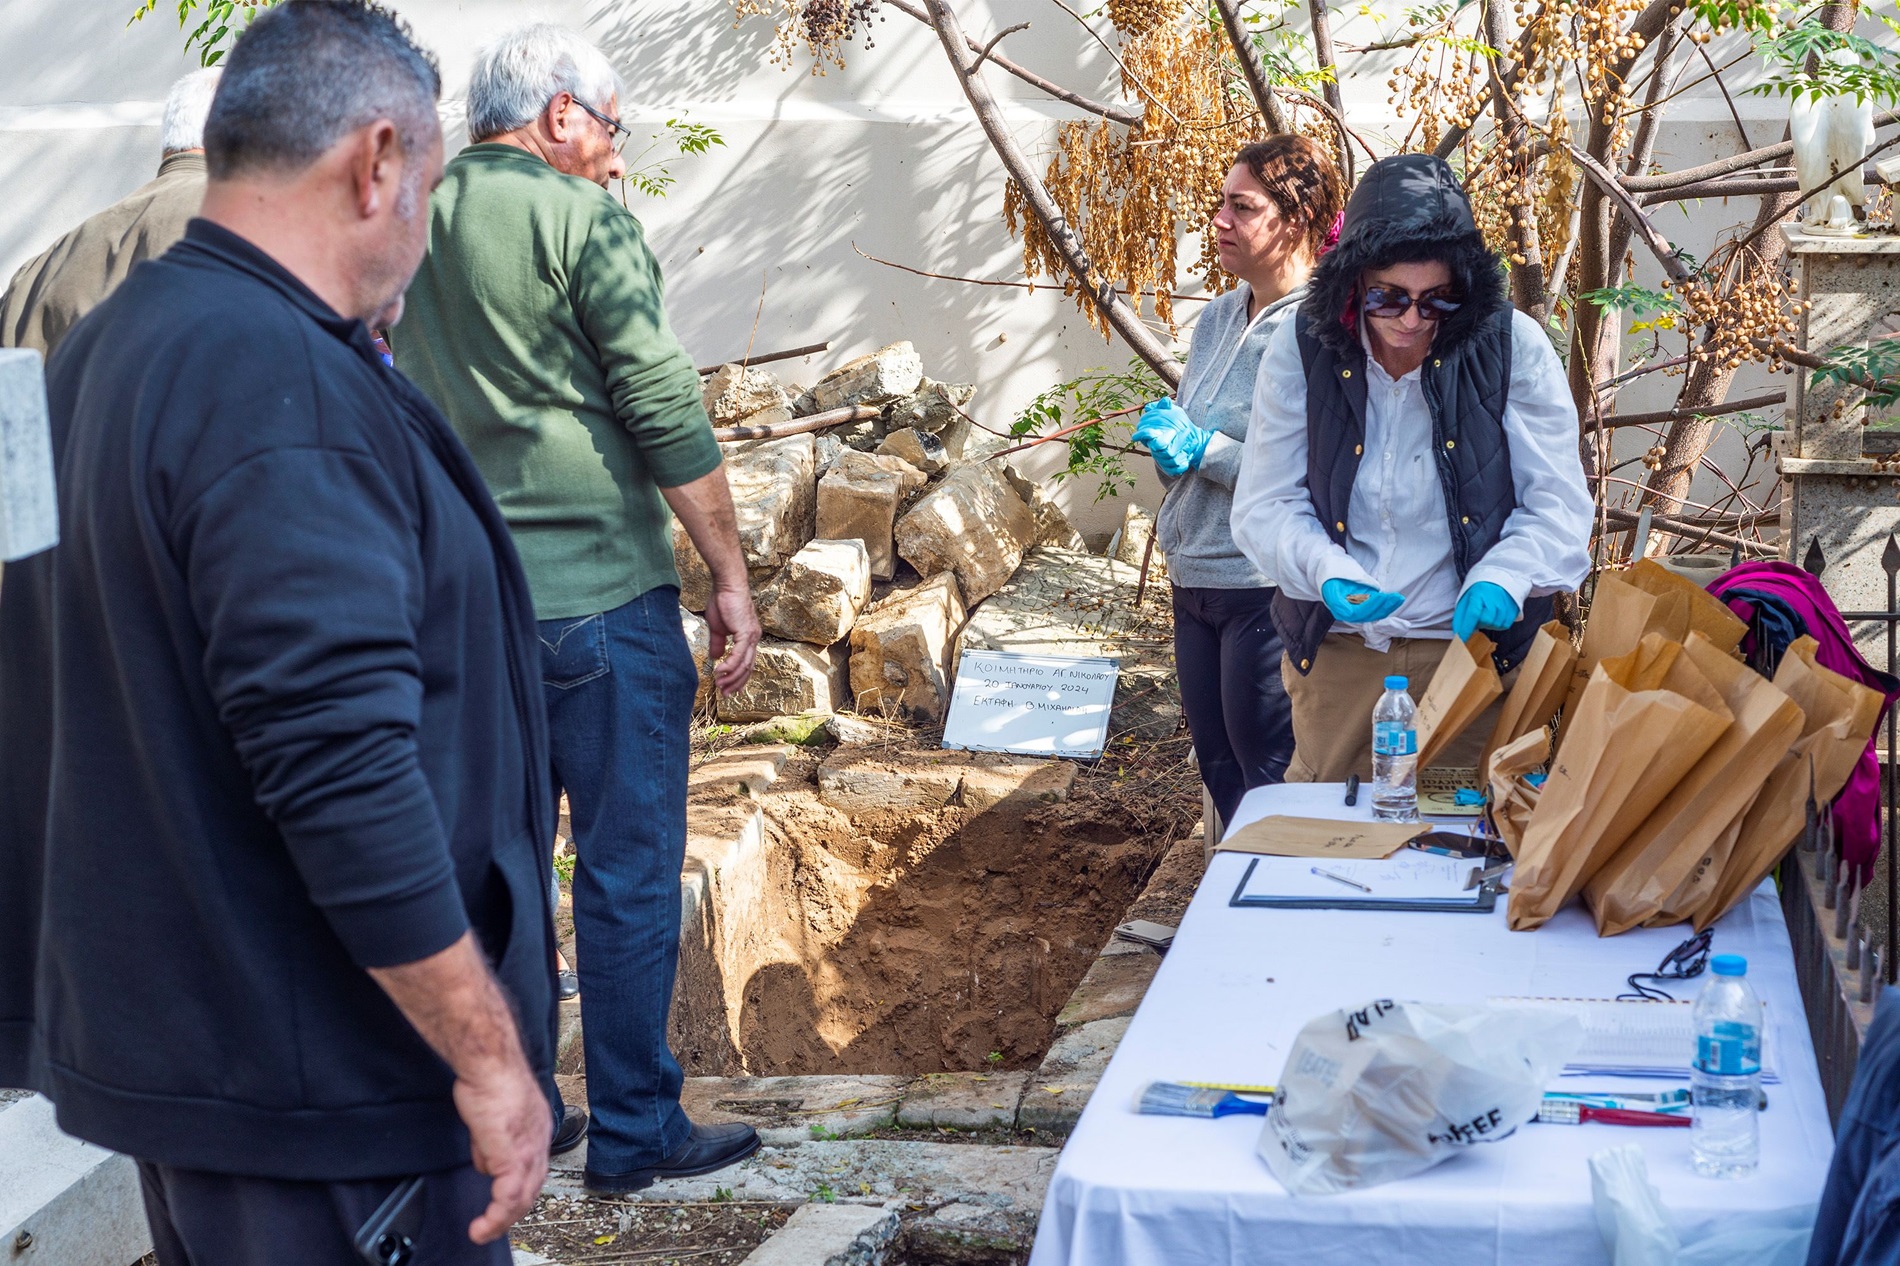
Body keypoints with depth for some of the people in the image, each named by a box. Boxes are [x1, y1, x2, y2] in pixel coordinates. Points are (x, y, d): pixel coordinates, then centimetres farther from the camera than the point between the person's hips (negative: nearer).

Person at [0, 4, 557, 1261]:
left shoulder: (103, 353, 9)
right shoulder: (283, 383, -22)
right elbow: (342, 766, -28)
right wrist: (491, 1056, -22)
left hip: (175, 1046, 10)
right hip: (318, 1090, -10)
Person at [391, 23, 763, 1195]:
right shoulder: (583, 217, -10)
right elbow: (669, 413, -14)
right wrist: (732, 577, -9)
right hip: (596, 592, -6)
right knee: (629, 868, 3)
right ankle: (635, 1131, 10)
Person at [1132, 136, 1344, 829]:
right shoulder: (1217, 316, 10)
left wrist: (1202, 449, -19)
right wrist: (1163, 433, -3)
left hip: (1269, 588, -8)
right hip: (1196, 581, 9)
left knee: (1270, 786, 3)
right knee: (1218, 771, 19)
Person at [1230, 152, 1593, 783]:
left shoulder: (1513, 347, -9)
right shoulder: (1302, 348, -7)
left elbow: (1558, 506, -5)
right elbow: (1265, 506, -4)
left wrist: (1503, 577, -24)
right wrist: (1327, 571, -23)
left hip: (1476, 640, -1)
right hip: (1337, 650, 2)